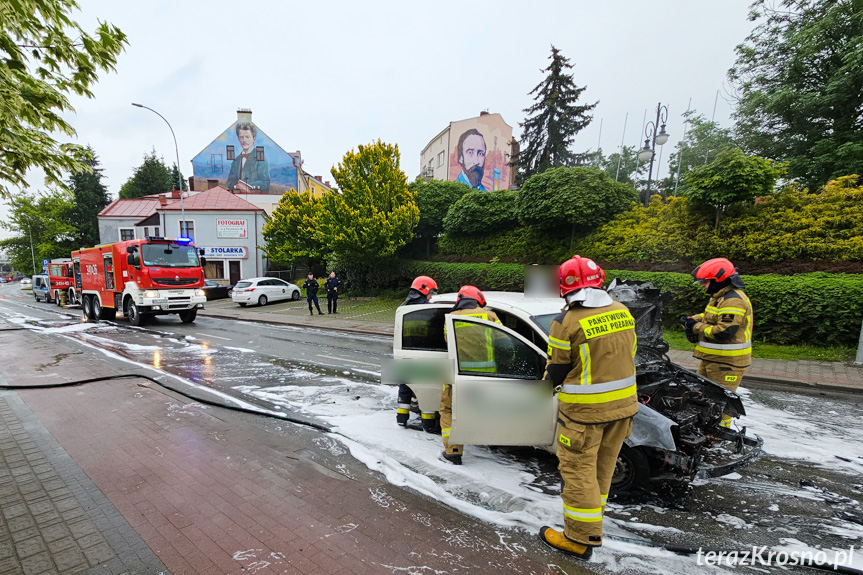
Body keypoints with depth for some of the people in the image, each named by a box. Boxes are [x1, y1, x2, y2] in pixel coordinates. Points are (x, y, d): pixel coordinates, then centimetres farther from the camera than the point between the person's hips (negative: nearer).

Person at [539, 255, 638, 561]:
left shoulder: (567, 322, -20)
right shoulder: (622, 312, 1)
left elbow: (556, 372, -12)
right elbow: (628, 355, 11)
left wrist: (552, 378, 11)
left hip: (585, 410, -7)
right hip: (623, 405, 7)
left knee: (578, 470, 8)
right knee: (602, 467, 21)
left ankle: (580, 539, 20)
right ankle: (592, 527, 38)